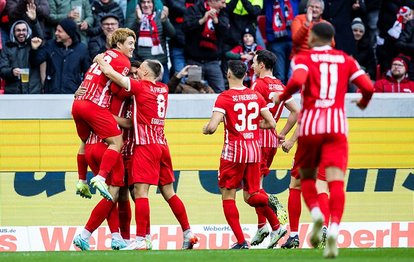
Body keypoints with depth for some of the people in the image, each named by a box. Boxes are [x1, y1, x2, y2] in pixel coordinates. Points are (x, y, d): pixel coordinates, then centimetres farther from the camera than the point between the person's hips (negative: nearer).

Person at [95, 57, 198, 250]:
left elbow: (109, 72, -8)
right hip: (162, 145, 8)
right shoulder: (163, 89, 12)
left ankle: (141, 240, -20)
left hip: (146, 145, -8)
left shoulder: (140, 87, -7)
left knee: (140, 190, -12)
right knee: (168, 192, 14)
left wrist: (100, 60, 11)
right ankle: (188, 233, 15)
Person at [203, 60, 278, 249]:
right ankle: (270, 202, -22)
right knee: (250, 196, 13)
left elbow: (212, 127, -17)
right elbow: (271, 123, 8)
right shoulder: (256, 96, 6)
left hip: (233, 150, -5)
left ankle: (241, 242, -4)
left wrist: (205, 129, 6)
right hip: (254, 149, 5)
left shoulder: (224, 98, -9)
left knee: (228, 196, 5)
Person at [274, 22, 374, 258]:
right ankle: (334, 228, -27)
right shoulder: (346, 60, 11)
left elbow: (297, 81, -17)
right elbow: (368, 87, 4)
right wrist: (363, 102, 26)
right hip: (337, 126, 1)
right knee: (336, 180, -8)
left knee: (307, 176, 17)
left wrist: (281, 97, 1)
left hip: (310, 125, -1)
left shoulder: (304, 58, 4)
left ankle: (316, 214, -9)